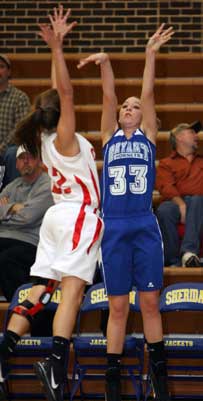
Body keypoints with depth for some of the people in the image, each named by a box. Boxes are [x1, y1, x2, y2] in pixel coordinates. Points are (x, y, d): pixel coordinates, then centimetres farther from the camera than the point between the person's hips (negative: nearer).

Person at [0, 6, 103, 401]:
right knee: (72, 290, -17)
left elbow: (60, 93, 21)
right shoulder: (64, 139, -11)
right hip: (79, 216, -9)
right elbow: (66, 93, -23)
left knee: (39, 290, 7)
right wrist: (57, 49, -26)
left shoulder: (49, 138, 10)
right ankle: (56, 367, -29)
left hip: (59, 216, 9)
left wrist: (58, 48, 23)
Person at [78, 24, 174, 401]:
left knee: (150, 303, 2)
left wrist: (150, 55, -4)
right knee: (117, 307, 2)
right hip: (114, 230, 0)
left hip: (145, 228, 0)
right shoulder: (109, 137, 12)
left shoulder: (147, 137, 10)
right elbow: (108, 96, 1)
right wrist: (104, 64, -12)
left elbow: (148, 94, 2)